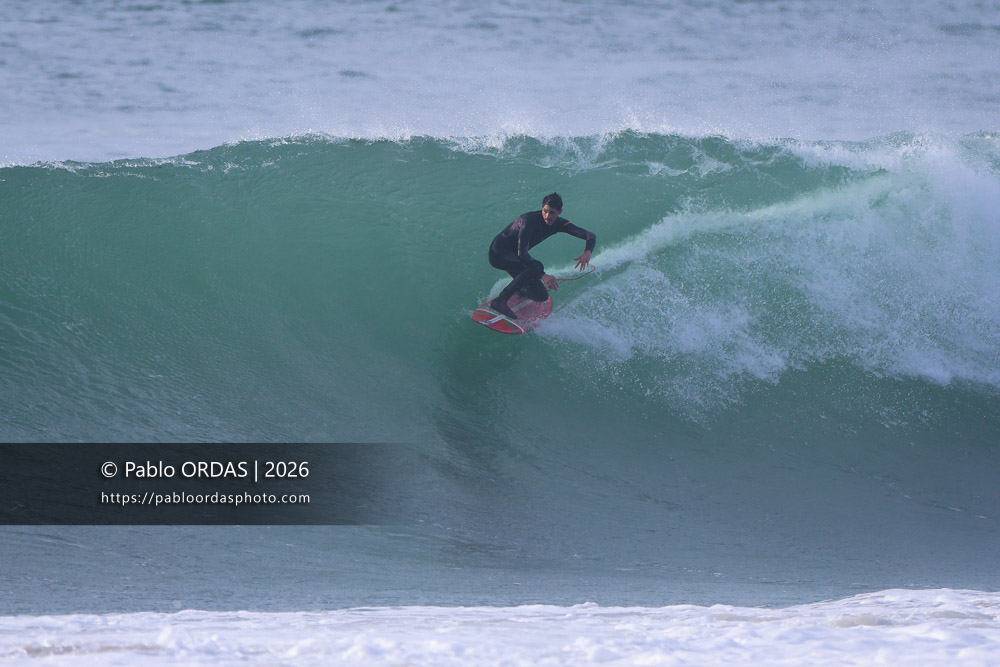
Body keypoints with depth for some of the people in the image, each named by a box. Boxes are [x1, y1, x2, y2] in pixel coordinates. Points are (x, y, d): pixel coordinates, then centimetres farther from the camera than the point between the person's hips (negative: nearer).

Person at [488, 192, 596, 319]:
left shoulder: (559, 223, -10)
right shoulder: (530, 221, -31)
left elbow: (591, 236, -11)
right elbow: (522, 253, -39)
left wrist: (588, 252, -35)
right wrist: (543, 275, -48)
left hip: (514, 256, 7)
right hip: (498, 253, -7)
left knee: (542, 295, -4)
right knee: (535, 267, -35)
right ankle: (499, 301, -33)